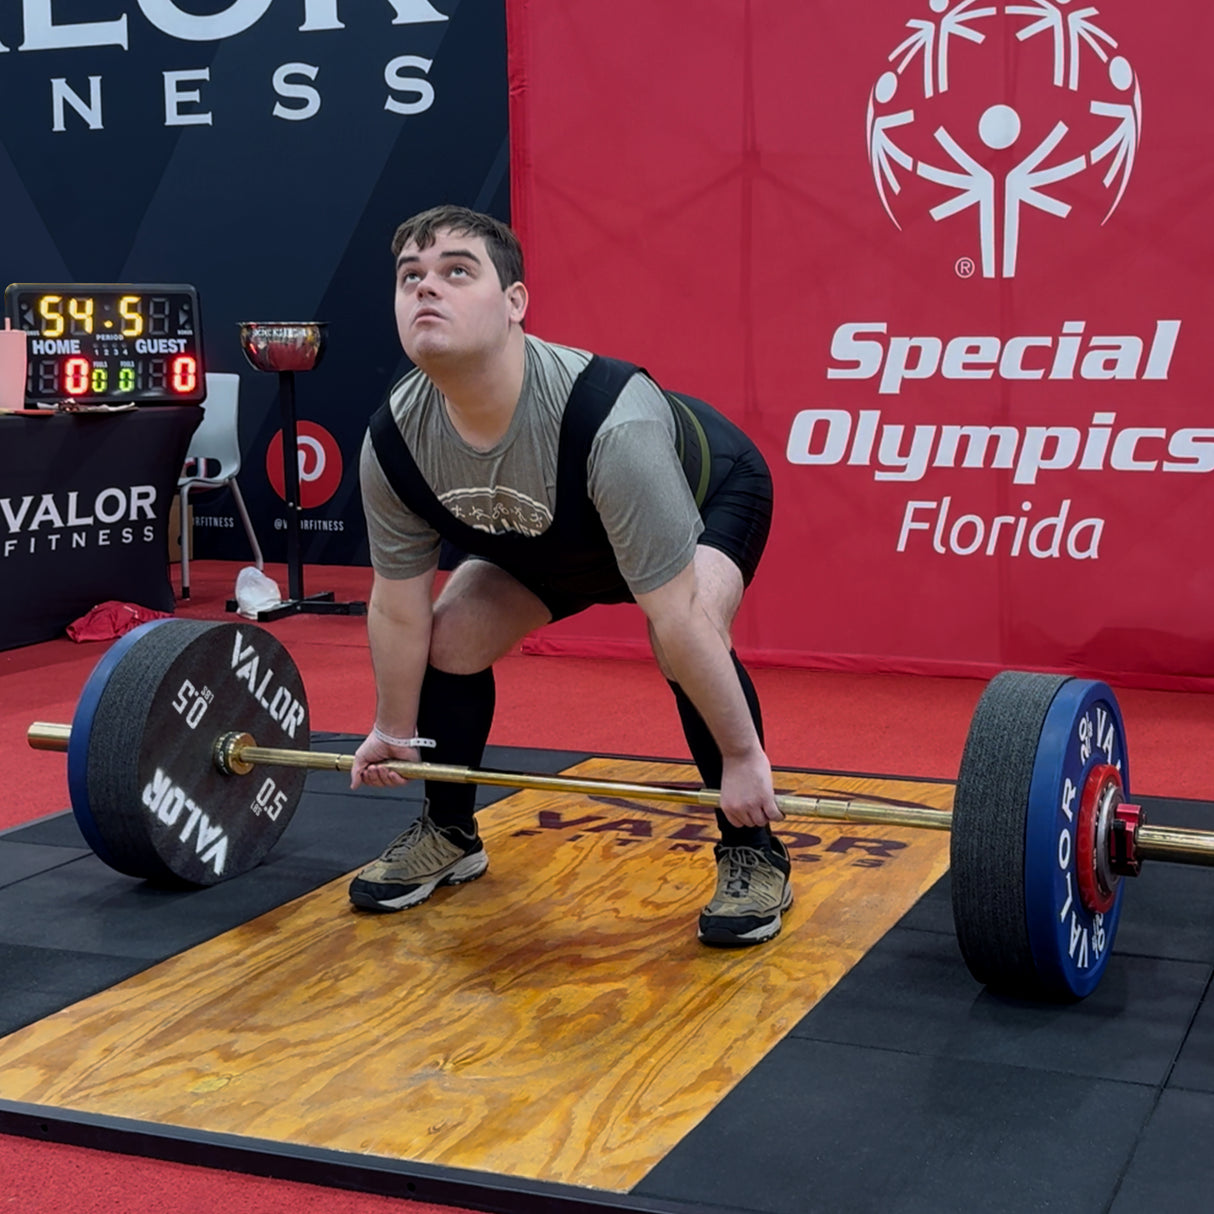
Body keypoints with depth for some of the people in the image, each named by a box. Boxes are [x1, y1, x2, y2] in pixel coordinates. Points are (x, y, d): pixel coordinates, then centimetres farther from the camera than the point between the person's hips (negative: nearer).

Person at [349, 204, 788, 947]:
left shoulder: (609, 422, -45)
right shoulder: (395, 441, -27)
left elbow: (677, 618, -39)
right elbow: (399, 608, -11)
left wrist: (743, 756, -32)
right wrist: (394, 731, 0)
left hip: (708, 498, -5)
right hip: (552, 536, 6)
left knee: (687, 648, -31)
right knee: (450, 639, -6)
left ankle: (754, 855, -10)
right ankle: (450, 836, 18)